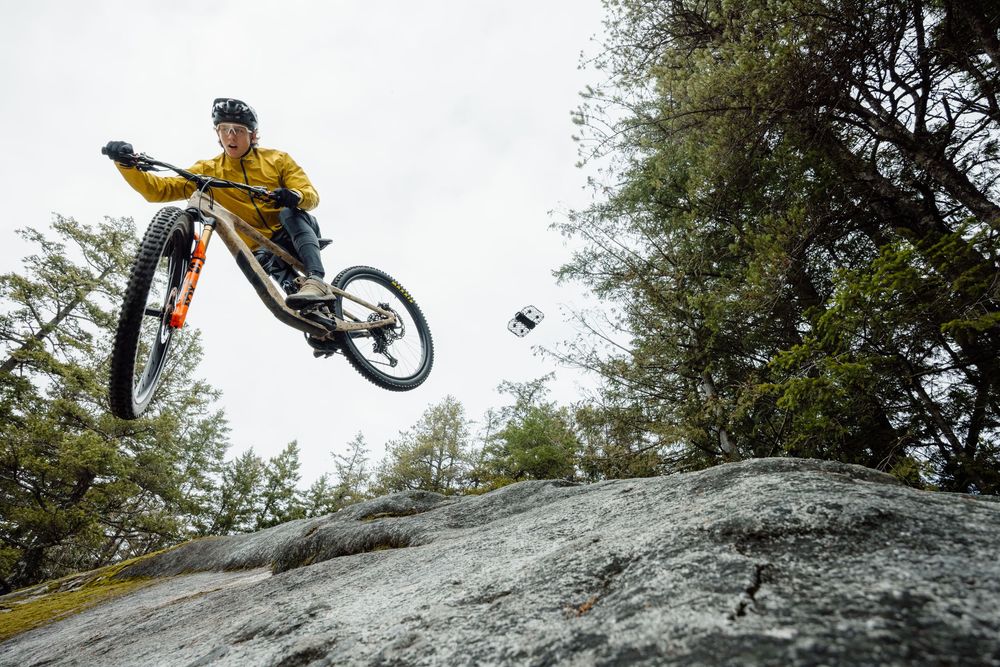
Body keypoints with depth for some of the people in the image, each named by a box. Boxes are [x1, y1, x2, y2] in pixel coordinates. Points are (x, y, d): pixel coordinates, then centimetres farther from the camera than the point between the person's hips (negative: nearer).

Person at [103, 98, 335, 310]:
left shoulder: (277, 159, 4)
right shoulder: (208, 171, 6)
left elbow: (311, 195, -8)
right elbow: (159, 189, 1)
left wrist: (294, 196, -32)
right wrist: (127, 163, -17)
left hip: (301, 230, -1)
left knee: (290, 213, -33)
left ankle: (316, 281, -46)